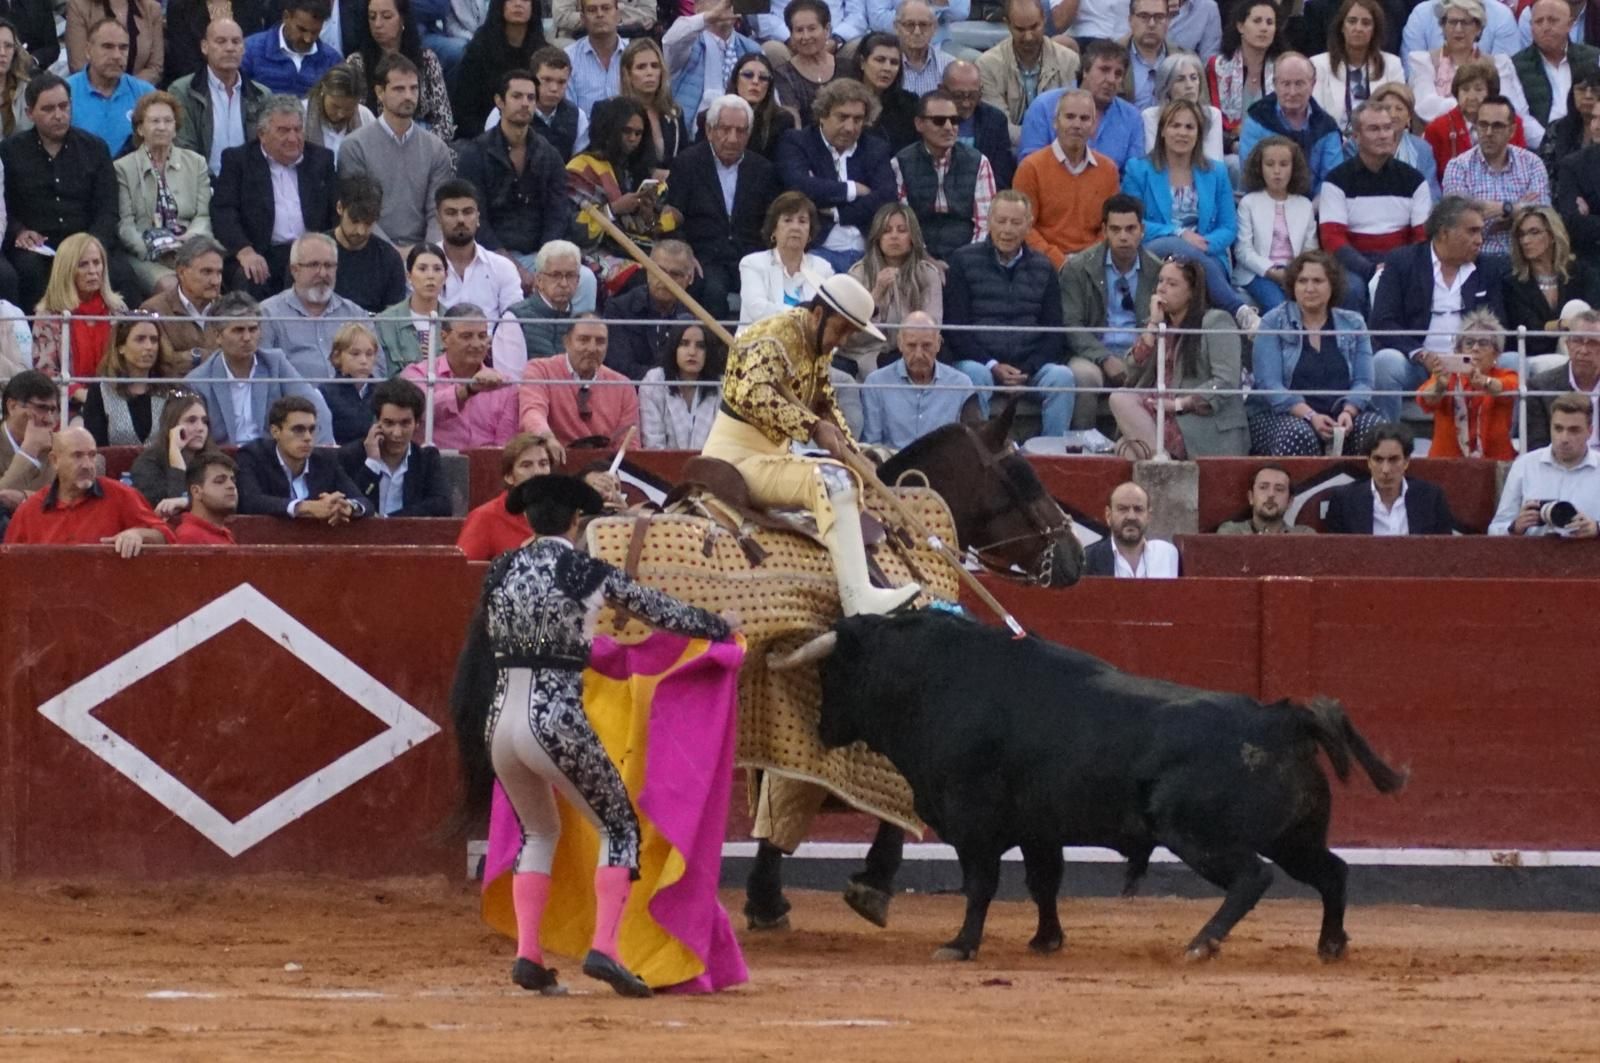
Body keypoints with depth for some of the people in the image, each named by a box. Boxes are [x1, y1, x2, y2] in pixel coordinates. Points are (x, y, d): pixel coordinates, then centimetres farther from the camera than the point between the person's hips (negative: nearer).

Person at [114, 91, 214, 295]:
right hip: (145, 258, -2)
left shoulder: (196, 163, 18)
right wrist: (152, 252, -15)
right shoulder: (123, 168, 9)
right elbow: (125, 224, 2)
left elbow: (204, 216, 10)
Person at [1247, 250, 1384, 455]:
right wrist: (1310, 416, -21)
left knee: (1377, 428, -28)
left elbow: (1363, 383, 6)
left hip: (1340, 415, 3)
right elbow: (1270, 386, -7)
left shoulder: (1353, 325, 13)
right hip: (1280, 416, -3)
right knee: (1300, 435, -38)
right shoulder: (1272, 324, 4)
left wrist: (1347, 412, -17)